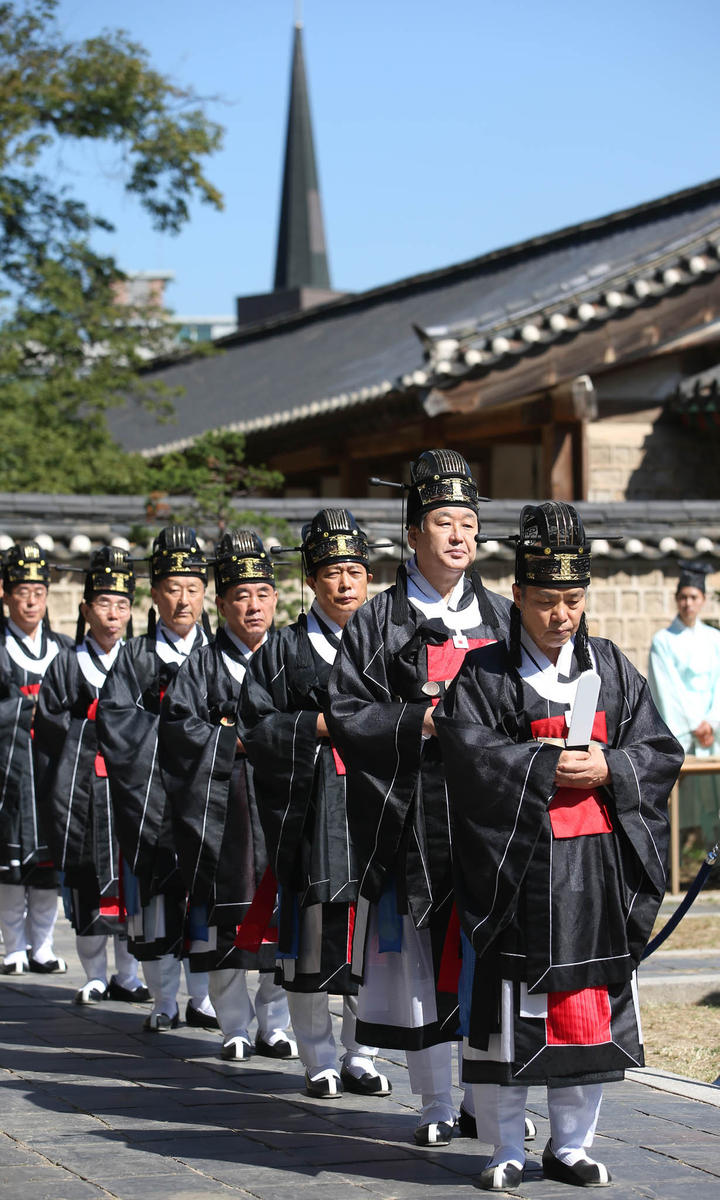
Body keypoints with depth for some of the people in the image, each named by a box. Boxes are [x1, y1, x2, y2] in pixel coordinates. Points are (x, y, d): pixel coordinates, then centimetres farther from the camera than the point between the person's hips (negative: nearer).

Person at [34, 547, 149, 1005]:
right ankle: (96, 978, 11)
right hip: (82, 790, -1)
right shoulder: (67, 665, 6)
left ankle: (128, 976, 11)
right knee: (87, 882, 0)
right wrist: (57, 795, -2)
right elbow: (48, 730, 5)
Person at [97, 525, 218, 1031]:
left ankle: (203, 999, 11)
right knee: (157, 902, -1)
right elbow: (115, 721, -3)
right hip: (152, 795, -1)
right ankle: (164, 1003, 9)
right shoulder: (135, 657, 8)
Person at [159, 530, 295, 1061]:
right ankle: (235, 1026, 8)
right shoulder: (203, 666, 8)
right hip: (223, 809, -1)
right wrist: (235, 743, -11)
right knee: (225, 917, -2)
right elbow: (177, 727, -3)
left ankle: (275, 1024, 10)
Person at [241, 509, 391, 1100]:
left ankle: (362, 1055, 15)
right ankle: (320, 1059, 9)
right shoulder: (283, 650, 7)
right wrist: (319, 726, -13)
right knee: (310, 937, -2)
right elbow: (257, 729, 0)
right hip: (308, 813, -2)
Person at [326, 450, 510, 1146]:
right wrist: (422, 722, -14)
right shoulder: (378, 623, 5)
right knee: (420, 960, 0)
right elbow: (346, 718, -2)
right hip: (412, 820, -2)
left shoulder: (502, 619, 14)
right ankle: (436, 1106, 9)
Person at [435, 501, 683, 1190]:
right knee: (507, 1010, -1)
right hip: (516, 868, -3)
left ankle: (570, 1145, 20)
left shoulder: (611, 669, 11)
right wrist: (549, 767, -17)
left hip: (599, 871, 4)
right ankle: (506, 1152, 11)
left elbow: (660, 751, 7)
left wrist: (607, 769, -10)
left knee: (589, 1005, 7)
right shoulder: (484, 675, -1)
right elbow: (472, 756, -14)